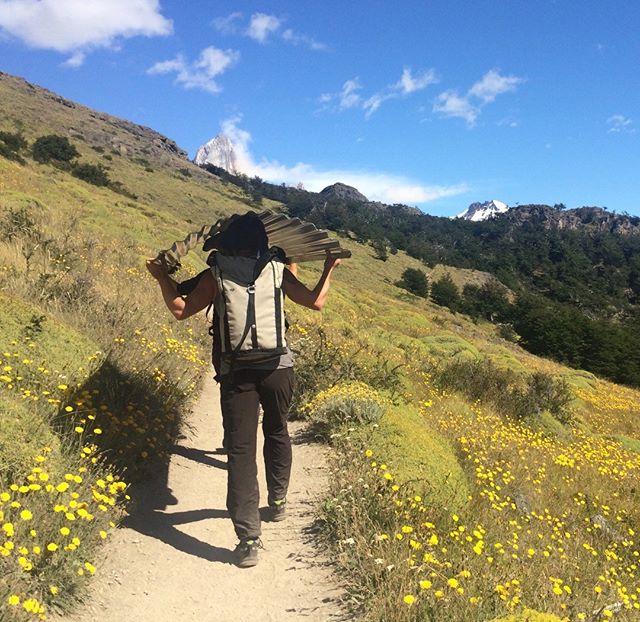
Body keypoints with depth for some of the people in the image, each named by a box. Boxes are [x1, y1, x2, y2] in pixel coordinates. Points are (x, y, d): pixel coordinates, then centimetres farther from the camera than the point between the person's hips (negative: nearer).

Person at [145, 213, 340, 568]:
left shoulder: (216, 274, 0)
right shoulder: (278, 270, 2)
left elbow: (181, 310, 3)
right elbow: (316, 302, 9)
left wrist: (161, 277, 18)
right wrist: (329, 268, 25)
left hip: (235, 372, -1)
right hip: (278, 368, 2)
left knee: (240, 449, -1)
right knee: (277, 433, 25)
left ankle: (248, 540, -6)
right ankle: (278, 502, 41)